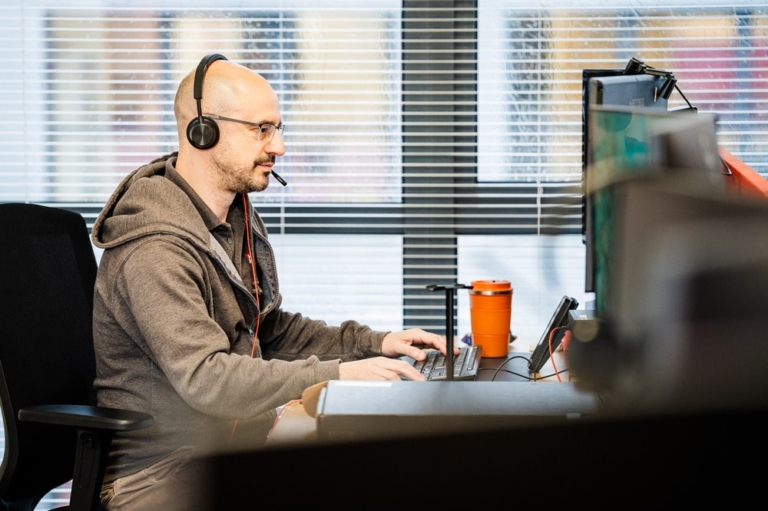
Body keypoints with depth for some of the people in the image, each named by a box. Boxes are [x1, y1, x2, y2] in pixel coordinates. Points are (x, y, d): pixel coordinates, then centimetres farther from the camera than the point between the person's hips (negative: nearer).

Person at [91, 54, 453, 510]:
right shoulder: (153, 251, -20)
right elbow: (205, 379, -29)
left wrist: (374, 344, 8)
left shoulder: (240, 220, 13)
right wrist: (336, 375, -32)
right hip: (162, 474, -9)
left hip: (238, 443, 9)